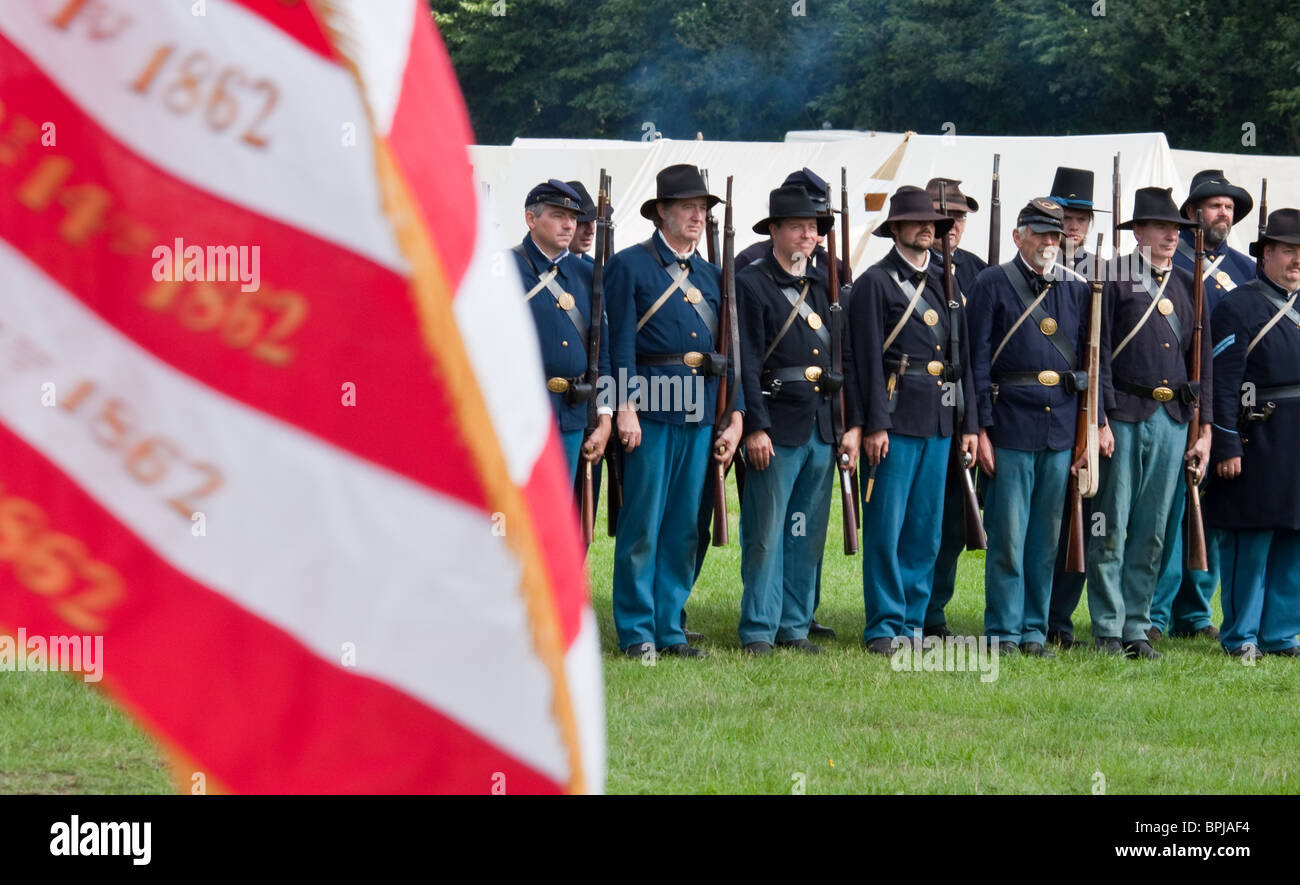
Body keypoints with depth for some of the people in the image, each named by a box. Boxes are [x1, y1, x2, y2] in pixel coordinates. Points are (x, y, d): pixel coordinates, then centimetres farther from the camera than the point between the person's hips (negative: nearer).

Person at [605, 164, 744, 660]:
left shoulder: (710, 276, 17)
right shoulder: (629, 266, 0)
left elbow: (728, 352, 17)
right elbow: (621, 343, -7)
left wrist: (735, 417, 10)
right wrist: (625, 408, -15)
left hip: (701, 413, 6)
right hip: (651, 409, -6)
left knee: (685, 526, 7)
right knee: (643, 524, -3)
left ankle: (671, 628, 13)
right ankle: (636, 633, 2)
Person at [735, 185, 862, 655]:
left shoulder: (827, 285, 14)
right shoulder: (752, 284, -3)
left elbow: (848, 356, 15)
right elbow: (747, 363, -9)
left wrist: (854, 423, 7)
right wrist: (755, 428, -15)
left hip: (822, 425, 6)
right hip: (776, 424, -6)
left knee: (809, 534, 9)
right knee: (766, 533, -3)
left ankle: (795, 625, 17)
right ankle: (759, 630, 2)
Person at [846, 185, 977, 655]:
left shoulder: (945, 282, 17)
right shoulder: (875, 282, -2)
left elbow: (963, 356, 18)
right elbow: (868, 358, -8)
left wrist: (968, 423, 12)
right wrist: (875, 425, -15)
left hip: (940, 422, 6)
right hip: (896, 419, -6)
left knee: (926, 531, 8)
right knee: (886, 529, -5)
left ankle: (912, 623, 14)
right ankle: (884, 628, 0)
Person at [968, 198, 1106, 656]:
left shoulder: (1075, 289, 12)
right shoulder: (993, 284, 0)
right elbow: (978, 360, -4)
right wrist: (982, 427, -10)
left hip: (1061, 428, 4)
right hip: (1012, 425, -4)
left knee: (1047, 537, 8)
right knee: (1007, 535, -3)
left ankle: (1035, 630, 15)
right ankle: (1003, 631, 4)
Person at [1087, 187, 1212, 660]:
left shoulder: (1187, 287, 14)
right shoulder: (1114, 280, -2)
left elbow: (1203, 361, 16)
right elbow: (1096, 354, -6)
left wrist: (1204, 428, 11)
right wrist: (1099, 420, -12)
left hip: (1173, 420, 5)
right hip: (1123, 416, -5)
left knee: (1151, 532, 6)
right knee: (1111, 528, -3)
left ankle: (1137, 628, 12)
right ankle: (1108, 630, 3)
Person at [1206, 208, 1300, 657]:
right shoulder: (1238, 307, -5)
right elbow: (1223, 382, -10)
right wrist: (1227, 446, -15)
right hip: (1258, 443, -6)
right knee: (1250, 542, -2)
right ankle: (1241, 636, 6)